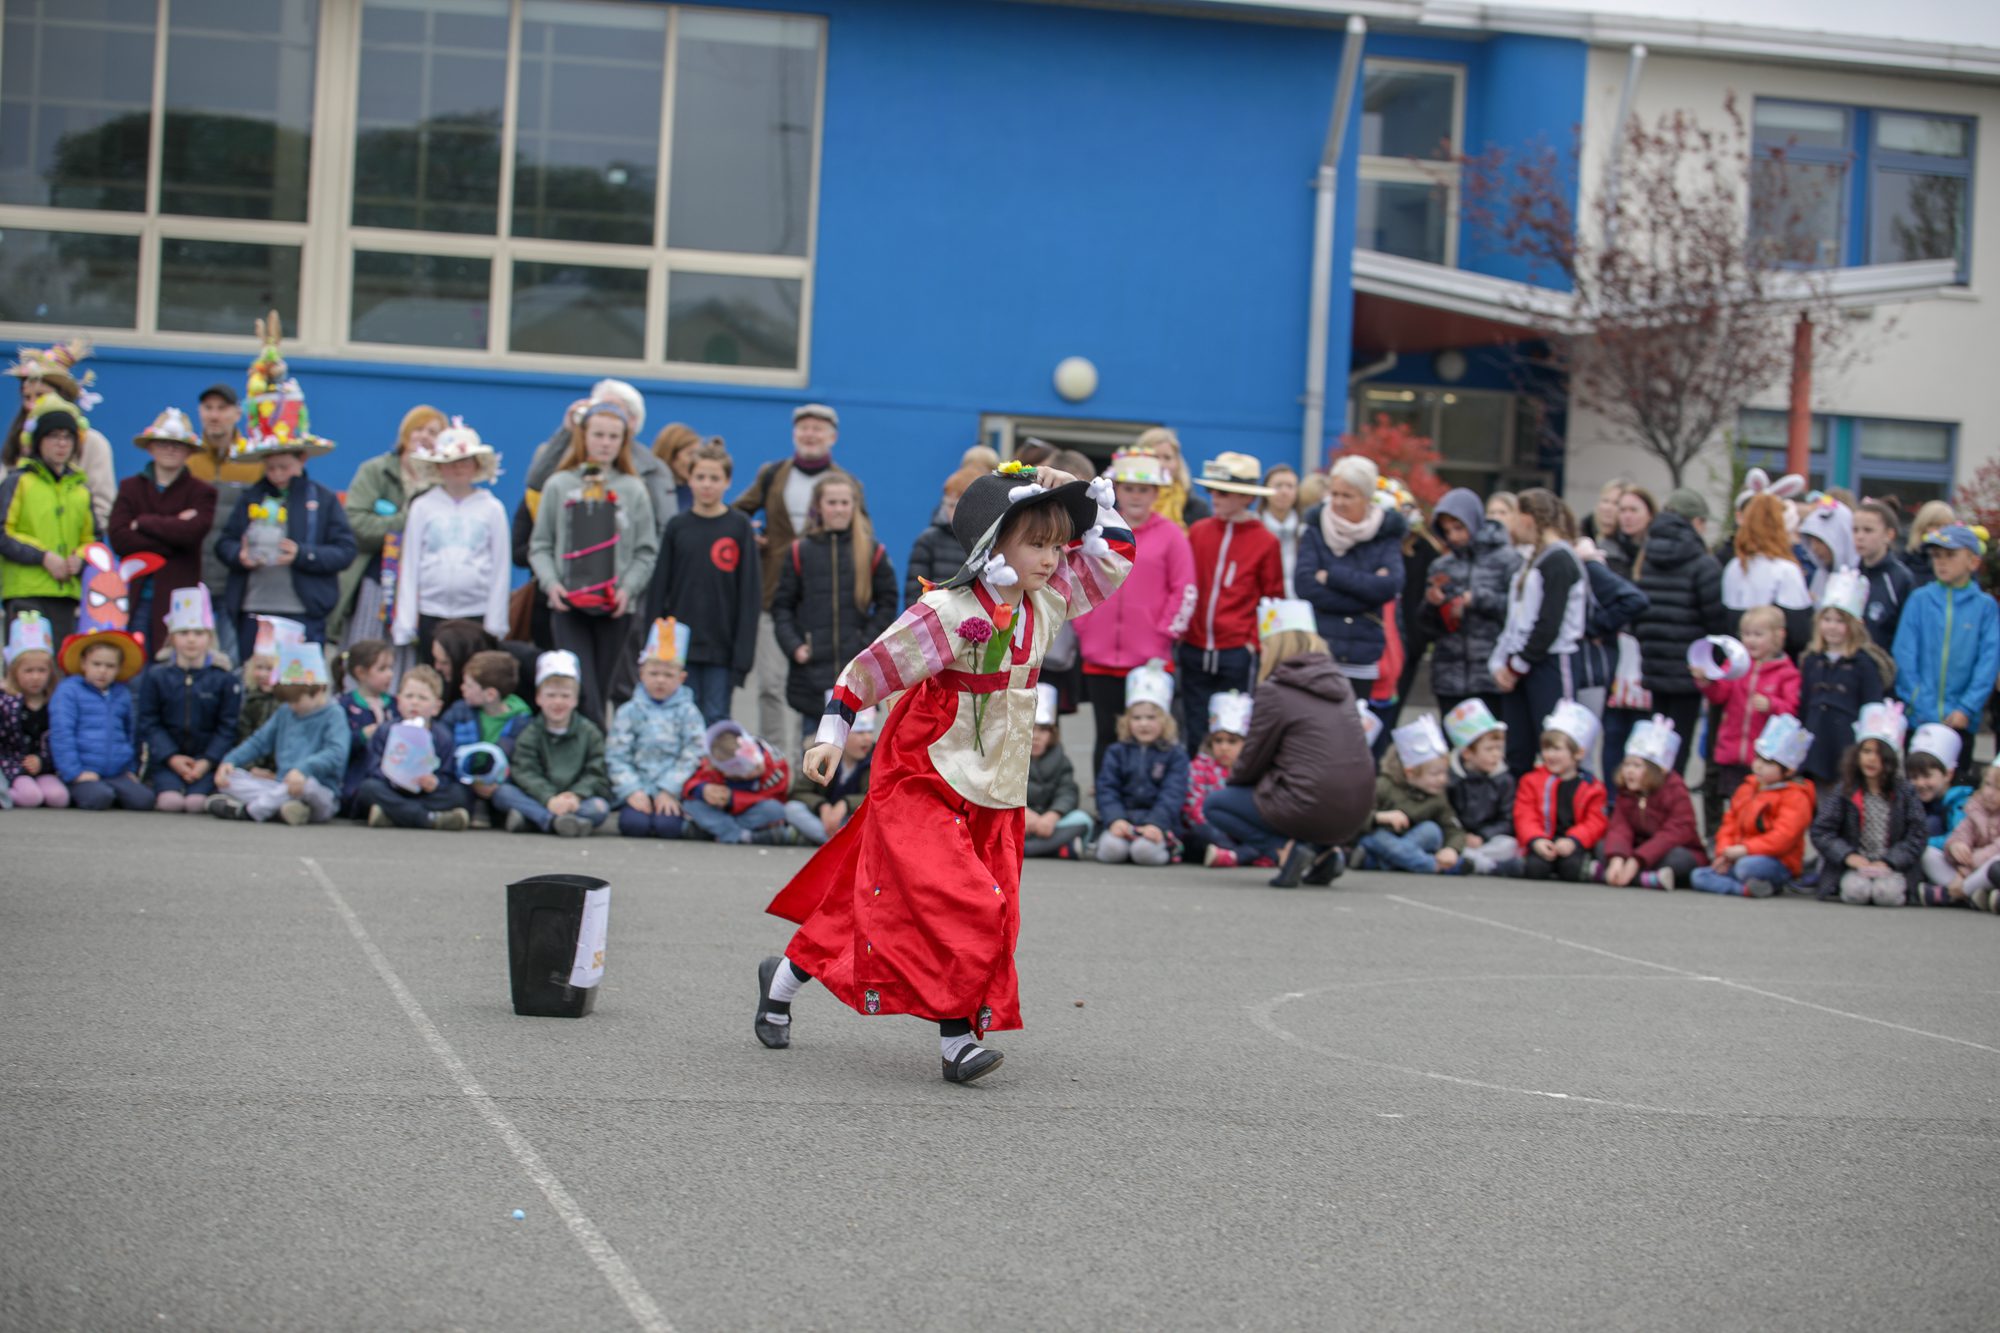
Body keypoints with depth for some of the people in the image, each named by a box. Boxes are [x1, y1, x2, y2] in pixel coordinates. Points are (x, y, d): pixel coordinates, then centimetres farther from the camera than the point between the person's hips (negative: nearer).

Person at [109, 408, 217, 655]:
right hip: (135, 595, 2)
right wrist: (172, 529, -8)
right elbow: (118, 537, -2)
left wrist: (143, 523, -3)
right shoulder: (130, 487, 14)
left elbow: (192, 533, -13)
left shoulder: (201, 492, 6)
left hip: (178, 595, -2)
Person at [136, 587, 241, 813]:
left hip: (209, 758, 0)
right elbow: (149, 724, 2)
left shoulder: (225, 680, 3)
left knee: (196, 801, -26)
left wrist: (207, 761, -13)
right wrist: (172, 758, -11)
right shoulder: (155, 677, 6)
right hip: (167, 758, 1)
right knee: (170, 801, -26)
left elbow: (227, 728, 0)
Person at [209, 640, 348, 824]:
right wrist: (230, 760, 6)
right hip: (281, 786, 7)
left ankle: (247, 810, -27)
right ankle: (281, 805, -29)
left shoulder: (334, 716, -5)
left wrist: (303, 768, -37)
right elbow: (259, 741, 23)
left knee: (307, 783, -41)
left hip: (322, 795, -7)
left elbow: (335, 754, -21)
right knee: (228, 777, -6)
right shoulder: (284, 712, 17)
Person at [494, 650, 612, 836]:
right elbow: (526, 773, -9)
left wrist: (576, 795, -23)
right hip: (538, 798, 0)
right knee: (502, 792, -25)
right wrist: (549, 799, -28)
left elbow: (595, 774, -2)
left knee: (600, 807, -30)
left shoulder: (589, 732, 8)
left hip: (575, 800, 0)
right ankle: (557, 822, -46)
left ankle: (527, 818, -39)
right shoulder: (530, 734, 6)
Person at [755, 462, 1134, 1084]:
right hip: (920, 788, -7)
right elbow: (872, 667, -11)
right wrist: (832, 732, -11)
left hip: (993, 799, 8)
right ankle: (957, 1039, -10)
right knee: (959, 910, -17)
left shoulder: (1044, 603, 4)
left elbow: (1114, 556, 14)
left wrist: (1084, 491, 2)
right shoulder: (947, 613, -17)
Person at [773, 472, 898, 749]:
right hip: (811, 672, 1)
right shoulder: (801, 552, 5)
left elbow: (887, 604, 8)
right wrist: (793, 646, -7)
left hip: (858, 673, -1)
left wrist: (868, 643, -4)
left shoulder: (872, 552, 4)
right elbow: (782, 606, 7)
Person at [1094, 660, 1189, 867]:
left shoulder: (1175, 755, 6)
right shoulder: (1117, 753, 13)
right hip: (1123, 819, 1)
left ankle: (1166, 847, -2)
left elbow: (1172, 795, -6)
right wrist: (1115, 819, -17)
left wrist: (1155, 823, -22)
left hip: (1160, 822, -1)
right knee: (1111, 849, -31)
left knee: (1145, 851, -33)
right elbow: (1106, 790, 2)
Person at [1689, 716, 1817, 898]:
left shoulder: (1795, 797, -10)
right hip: (1737, 860, 9)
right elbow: (1730, 822, 17)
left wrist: (1744, 849, -25)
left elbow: (1783, 837, -22)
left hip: (1778, 864, -9)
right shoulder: (1747, 788, 16)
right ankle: (1747, 889, -27)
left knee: (1747, 866, -42)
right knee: (1698, 876, -12)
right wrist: (1724, 853, -1)